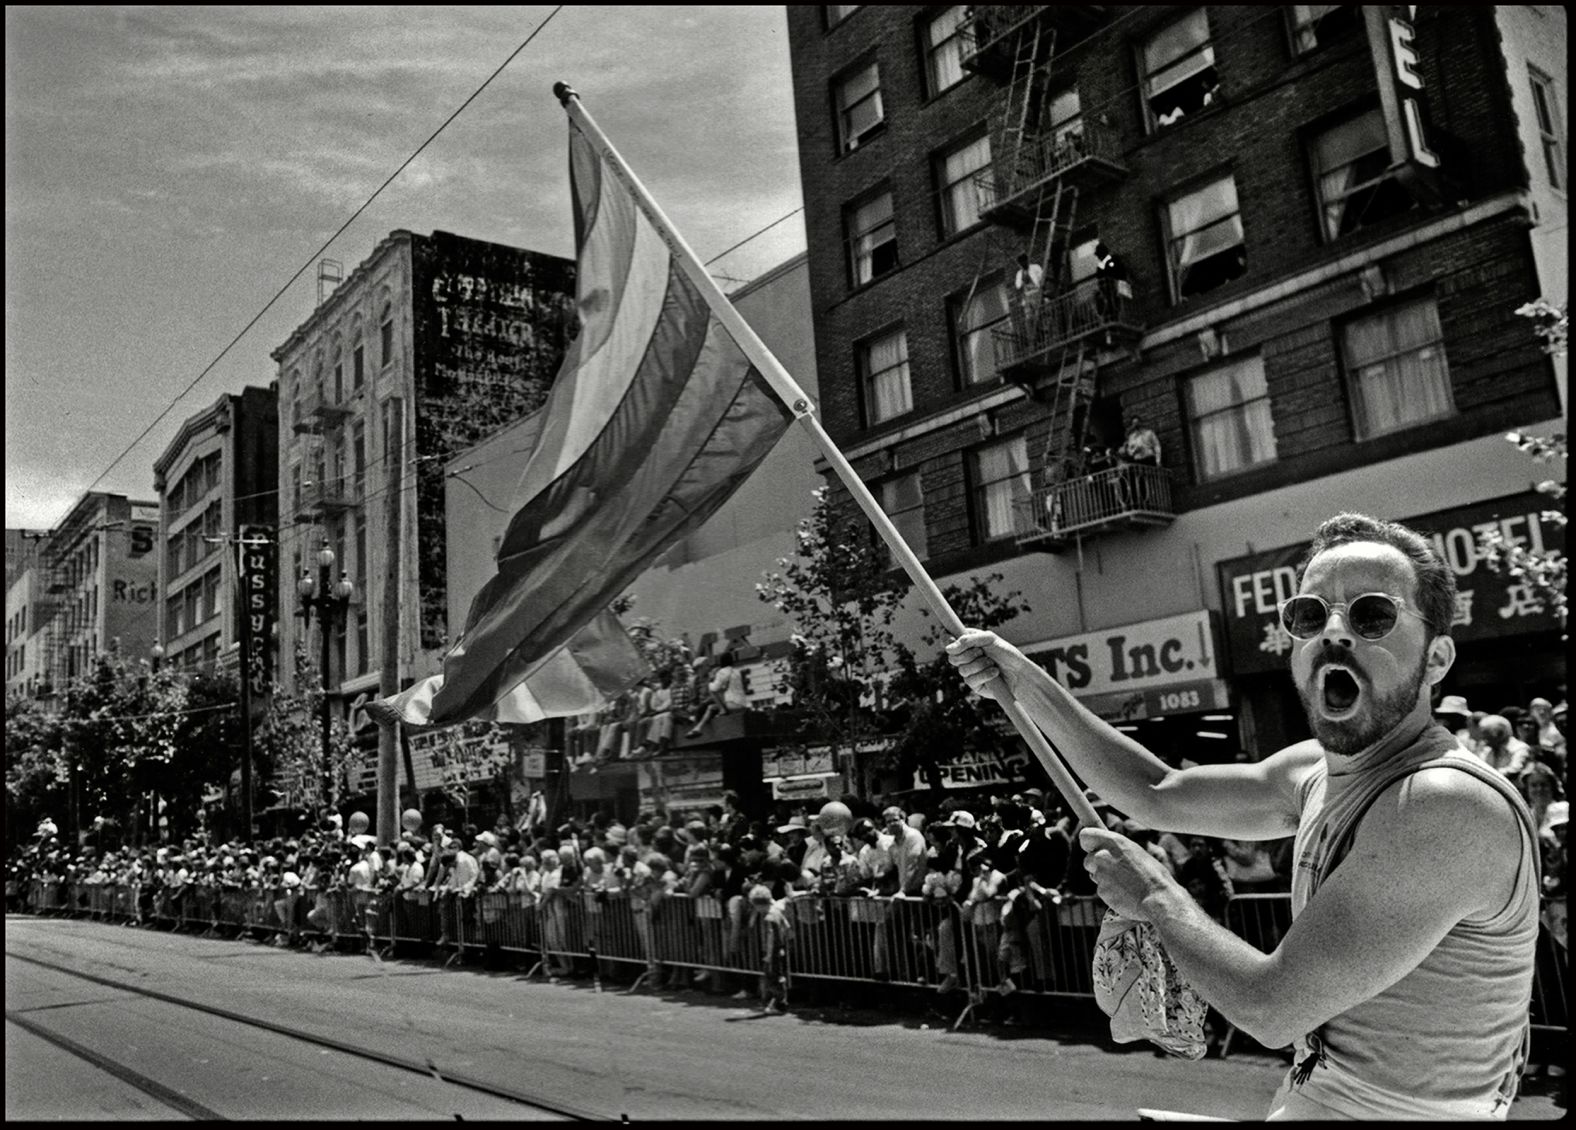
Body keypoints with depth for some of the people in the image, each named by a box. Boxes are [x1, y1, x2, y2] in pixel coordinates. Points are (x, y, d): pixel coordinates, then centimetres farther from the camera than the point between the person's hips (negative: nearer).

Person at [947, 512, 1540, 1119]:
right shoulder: (1316, 771, 0)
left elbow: (1269, 1007, -26)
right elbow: (1158, 792, 8)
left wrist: (1156, 897, -11)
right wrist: (1027, 684, 2)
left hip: (1381, 1108, -7)